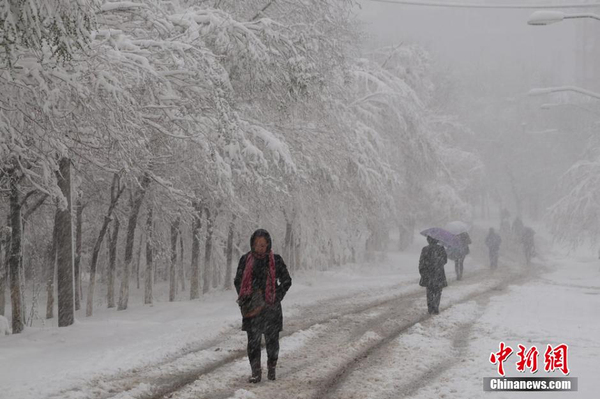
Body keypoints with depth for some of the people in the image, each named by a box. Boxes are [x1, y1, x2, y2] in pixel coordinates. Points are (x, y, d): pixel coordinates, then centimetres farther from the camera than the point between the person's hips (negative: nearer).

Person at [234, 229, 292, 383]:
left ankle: (272, 368, 24)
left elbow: (287, 281, 6)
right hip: (252, 307, 1)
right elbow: (237, 281, 13)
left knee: (272, 339, 5)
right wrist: (245, 299, 0)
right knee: (253, 340, -4)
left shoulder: (276, 260, 0)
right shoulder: (245, 259, 5)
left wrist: (276, 298, -5)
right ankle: (256, 372, -1)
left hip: (270, 307, -1)